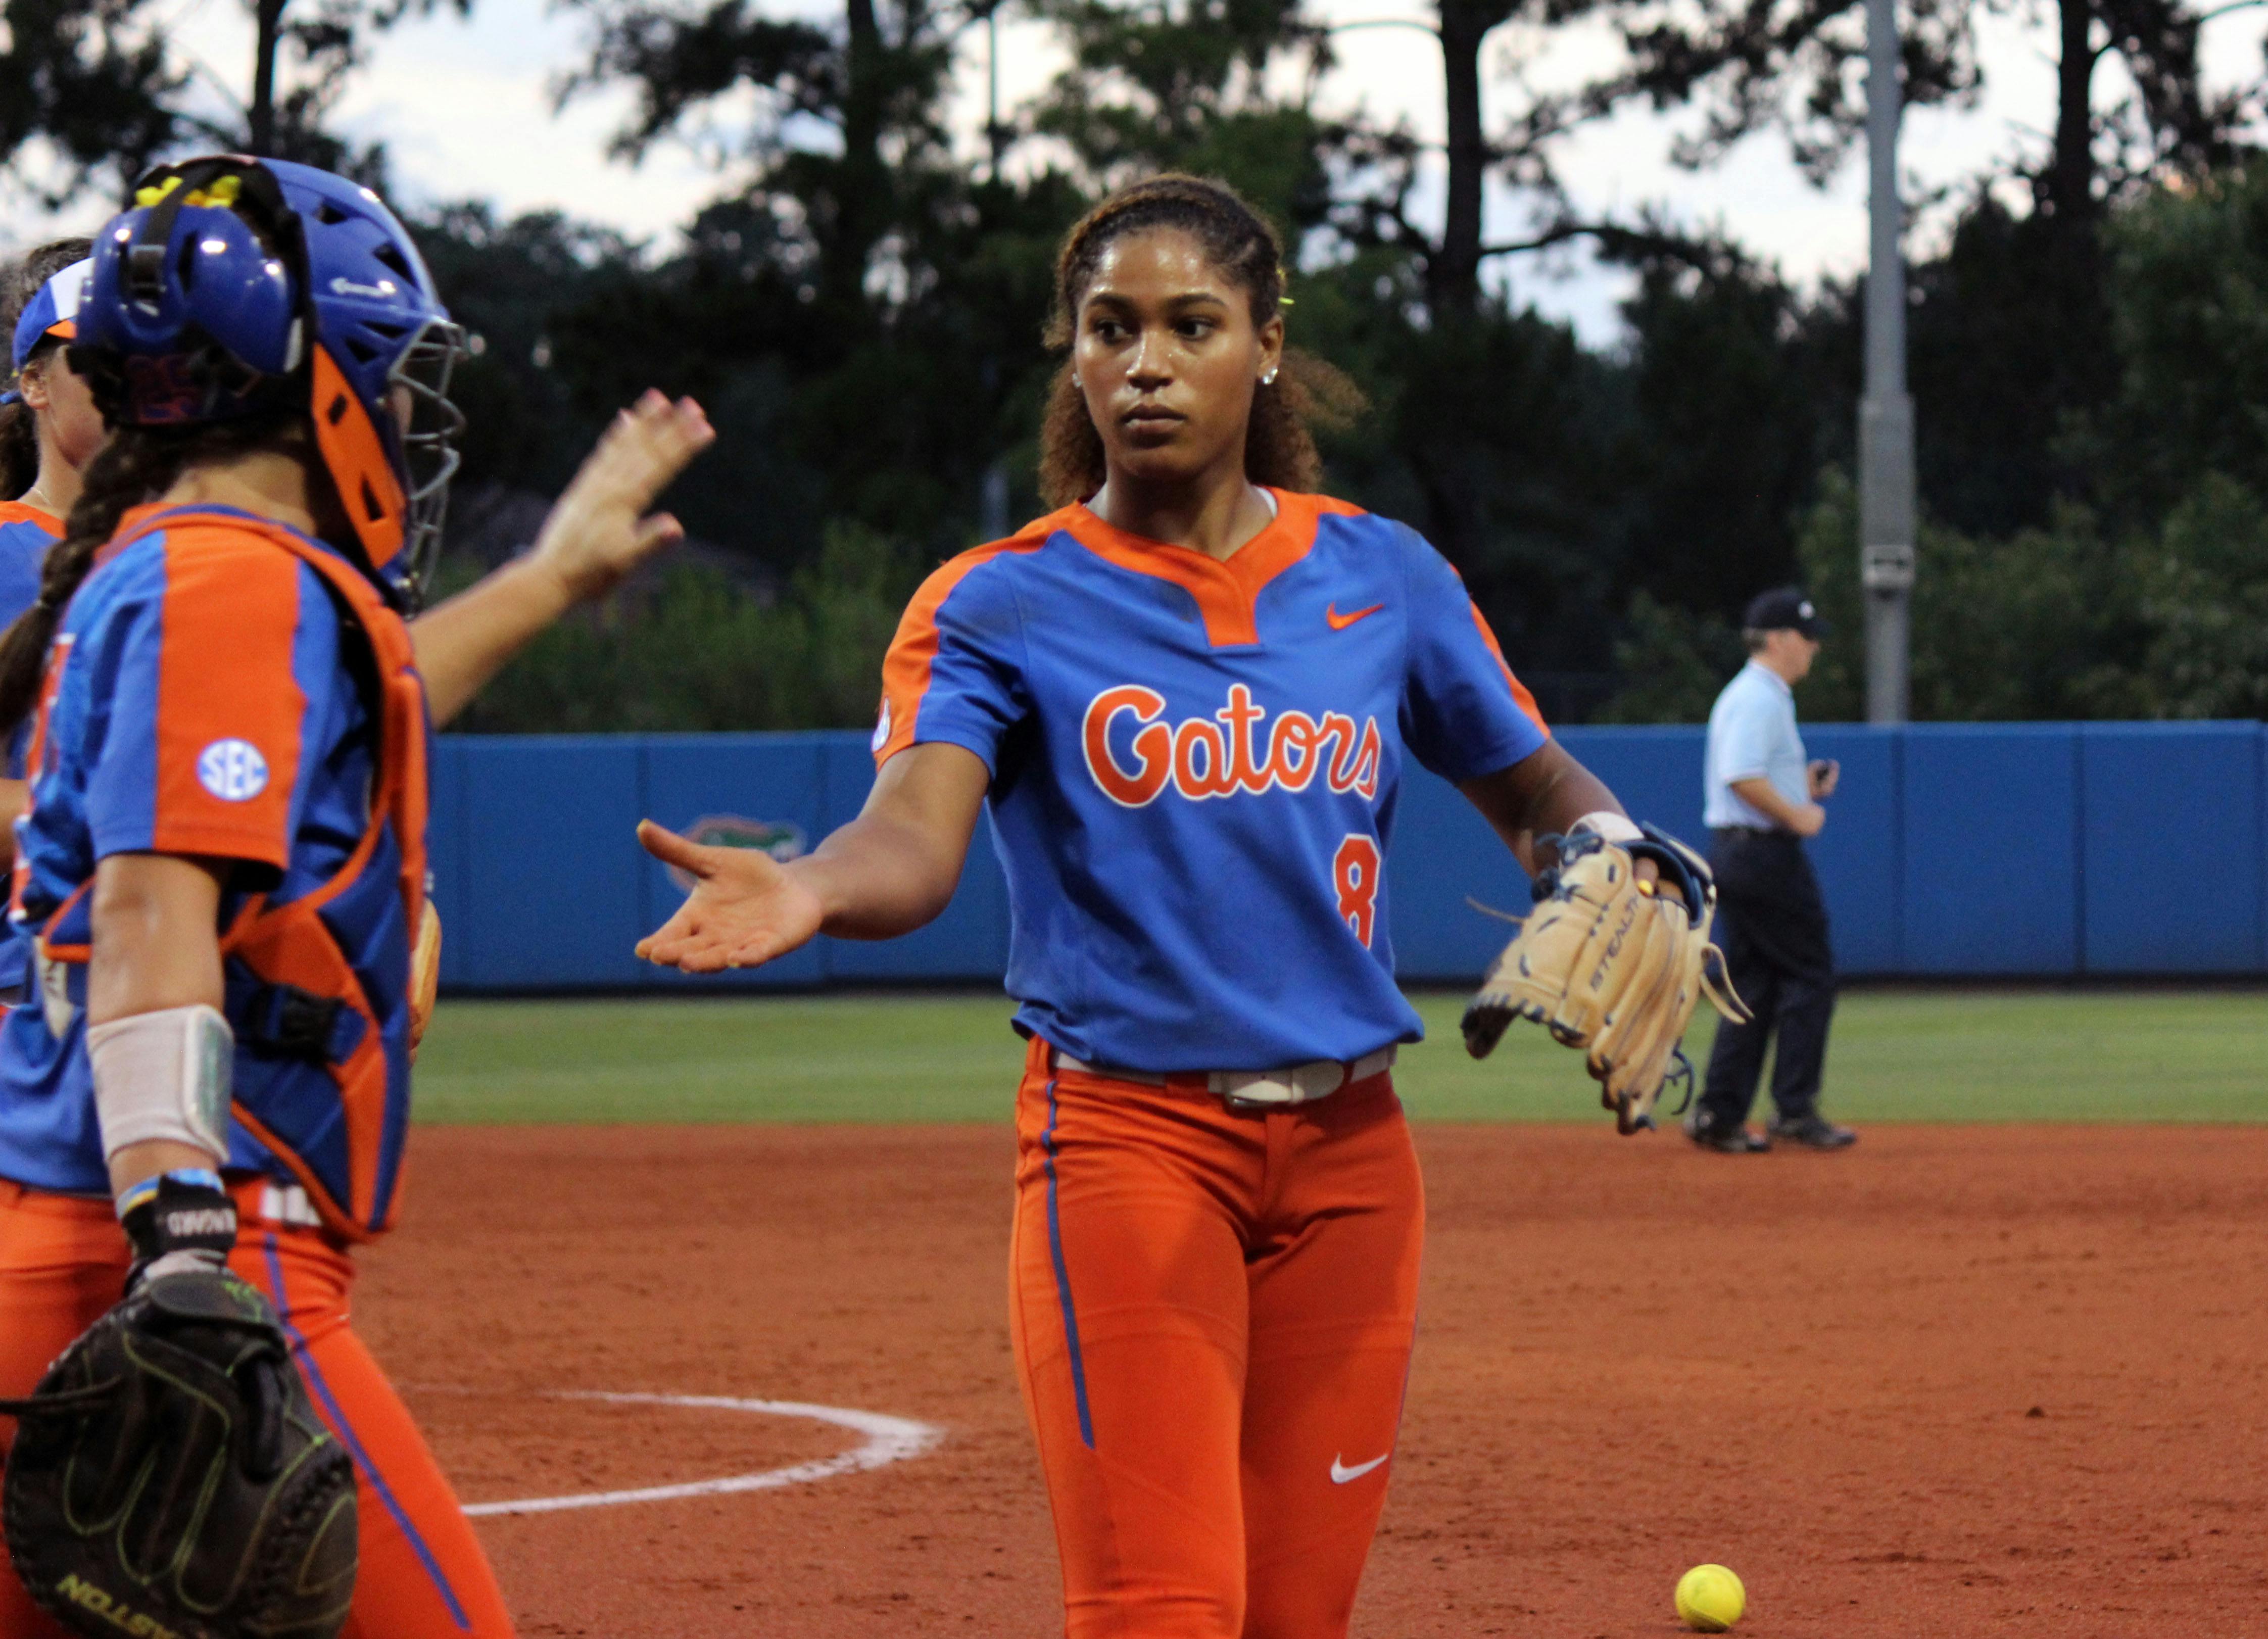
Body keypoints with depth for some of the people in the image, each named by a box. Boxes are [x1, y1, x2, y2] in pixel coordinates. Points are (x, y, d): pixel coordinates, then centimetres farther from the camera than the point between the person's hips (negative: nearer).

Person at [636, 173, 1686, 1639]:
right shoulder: (1002, 604, -3)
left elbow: (1538, 790, 20)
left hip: (1348, 1148, 4)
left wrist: (1605, 862, -3)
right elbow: (918, 838, -20)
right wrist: (806, 894, -43)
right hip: (1126, 1142, -4)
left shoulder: (1383, 575, 8)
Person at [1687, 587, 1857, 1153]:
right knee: (1810, 976, -4)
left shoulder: (1746, 696, 19)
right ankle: (1794, 1110, -4)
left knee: (1753, 986, 9)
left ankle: (1719, 1116, 5)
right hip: (1765, 852, -10)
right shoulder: (1761, 699, -13)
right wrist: (1797, 815, -17)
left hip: (1733, 852, 10)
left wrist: (1802, 785, 14)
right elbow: (1743, 778, -25)